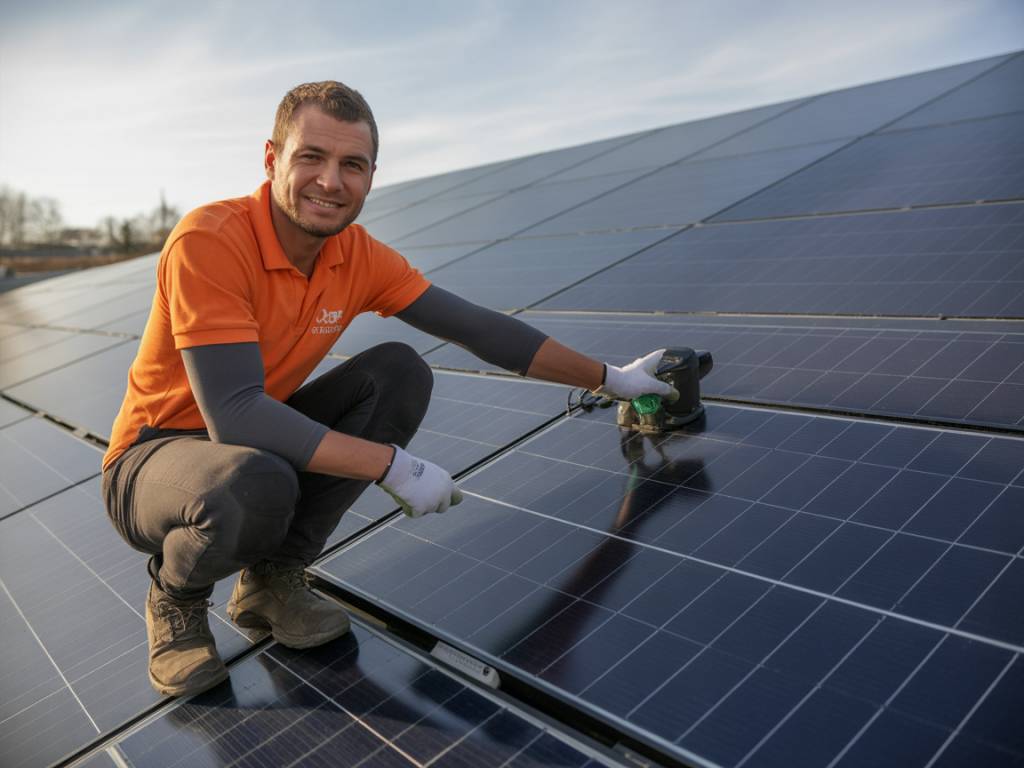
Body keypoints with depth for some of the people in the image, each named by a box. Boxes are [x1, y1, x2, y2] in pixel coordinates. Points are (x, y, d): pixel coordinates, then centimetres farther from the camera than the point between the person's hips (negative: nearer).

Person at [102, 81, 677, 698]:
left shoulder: (359, 256, -8)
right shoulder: (208, 242, -27)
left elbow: (479, 328, -4)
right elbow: (235, 415, -35)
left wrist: (609, 378, -1)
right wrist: (394, 466, -34)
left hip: (263, 439, 6)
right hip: (154, 456, -5)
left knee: (400, 372, -13)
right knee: (255, 486, -39)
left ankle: (271, 577, -1)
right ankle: (176, 599, 1)